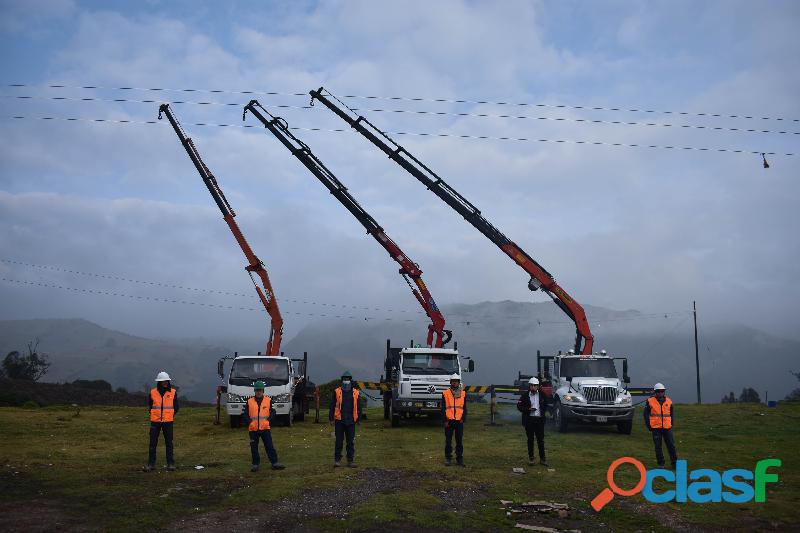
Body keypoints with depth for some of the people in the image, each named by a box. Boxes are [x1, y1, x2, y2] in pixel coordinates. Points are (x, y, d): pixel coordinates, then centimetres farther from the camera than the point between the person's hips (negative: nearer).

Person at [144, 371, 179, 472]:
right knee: (153, 443, 2)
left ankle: (171, 464, 11)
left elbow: (176, 407, 10)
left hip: (168, 422, 0)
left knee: (169, 443, 4)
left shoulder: (173, 392, 0)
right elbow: (150, 405, 14)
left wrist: (171, 415, 8)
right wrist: (156, 414, 10)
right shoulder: (153, 393, 0)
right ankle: (151, 464, 9)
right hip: (155, 422, 0)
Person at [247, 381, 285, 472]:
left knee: (270, 446, -2)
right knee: (254, 447, 6)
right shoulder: (249, 402, 6)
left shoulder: (268, 400, 6)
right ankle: (255, 464, 16)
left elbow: (273, 411, 10)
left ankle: (274, 463, 1)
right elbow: (246, 413, 12)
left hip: (265, 427, -1)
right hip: (253, 428, 1)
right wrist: (248, 420, -6)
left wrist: (269, 418, -8)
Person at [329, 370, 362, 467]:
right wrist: (331, 418, -1)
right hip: (339, 420, -2)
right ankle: (337, 460, 10)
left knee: (351, 442, 6)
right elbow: (332, 406, 3)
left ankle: (351, 460, 14)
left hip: (351, 421, 2)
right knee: (339, 441, 2)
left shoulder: (355, 393, 7)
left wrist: (359, 419, 9)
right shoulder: (336, 392, 2)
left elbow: (358, 407, 13)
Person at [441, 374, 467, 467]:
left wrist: (463, 419, -3)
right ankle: (448, 458, 13)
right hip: (449, 421, -1)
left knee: (459, 441, 5)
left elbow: (464, 408, 9)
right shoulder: (445, 393, 2)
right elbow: (443, 408, 1)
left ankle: (459, 458, 12)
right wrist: (445, 420, -6)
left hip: (459, 421, 1)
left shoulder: (463, 394, 8)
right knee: (448, 441, 4)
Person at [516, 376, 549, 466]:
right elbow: (519, 406, -1)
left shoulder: (542, 395, 4)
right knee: (530, 439, 7)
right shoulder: (525, 395, -3)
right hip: (529, 419, -1)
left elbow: (545, 404, 19)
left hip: (539, 419, 1)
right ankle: (531, 458, 16)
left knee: (541, 440, 4)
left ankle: (542, 459, 12)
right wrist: (528, 409, -14)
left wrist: (543, 411, 4)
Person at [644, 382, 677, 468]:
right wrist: (648, 425, -1)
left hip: (667, 428, 2)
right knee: (658, 446, 4)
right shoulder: (650, 401, -2)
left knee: (671, 445, 3)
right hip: (656, 428, -2)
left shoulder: (669, 401, 6)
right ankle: (660, 463, 13)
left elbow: (672, 413, 17)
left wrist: (672, 423, 7)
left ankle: (674, 462, 11)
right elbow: (646, 414, 3)